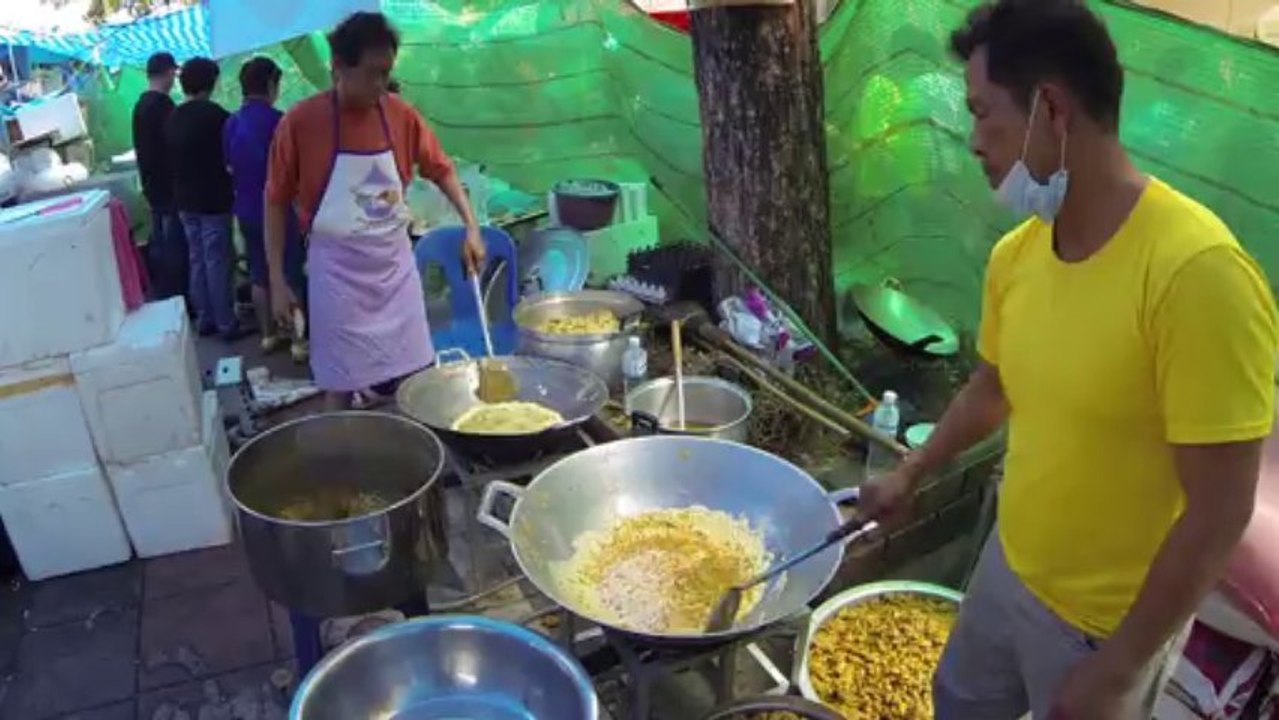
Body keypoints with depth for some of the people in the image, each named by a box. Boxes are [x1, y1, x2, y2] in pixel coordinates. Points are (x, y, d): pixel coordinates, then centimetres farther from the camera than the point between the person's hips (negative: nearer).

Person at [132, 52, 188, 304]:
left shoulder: (141, 104, 10)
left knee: (159, 245, 15)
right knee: (176, 248, -3)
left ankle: (162, 298, 23)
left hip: (152, 186, 9)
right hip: (169, 188, -9)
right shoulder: (163, 105, -19)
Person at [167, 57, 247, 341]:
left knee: (197, 259, 13)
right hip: (212, 199, -7)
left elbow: (173, 158, 15)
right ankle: (227, 324, 1)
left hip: (185, 199, 7)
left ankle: (204, 319, 19)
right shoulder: (214, 114, -14)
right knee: (218, 261, -3)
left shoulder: (173, 118, 7)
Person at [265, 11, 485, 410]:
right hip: (337, 268, -3)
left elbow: (441, 170, 10)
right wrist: (277, 281, -5)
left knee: (412, 377, 8)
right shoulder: (300, 122, -11)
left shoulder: (402, 115, -2)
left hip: (395, 261, 3)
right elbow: (276, 202, -3)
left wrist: (471, 227, -2)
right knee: (342, 387, 4)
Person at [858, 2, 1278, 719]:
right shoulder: (1016, 254, -7)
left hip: (1110, 624, -6)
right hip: (1009, 567, 7)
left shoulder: (1197, 272, -29)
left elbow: (1218, 515, -24)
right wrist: (912, 474, 20)